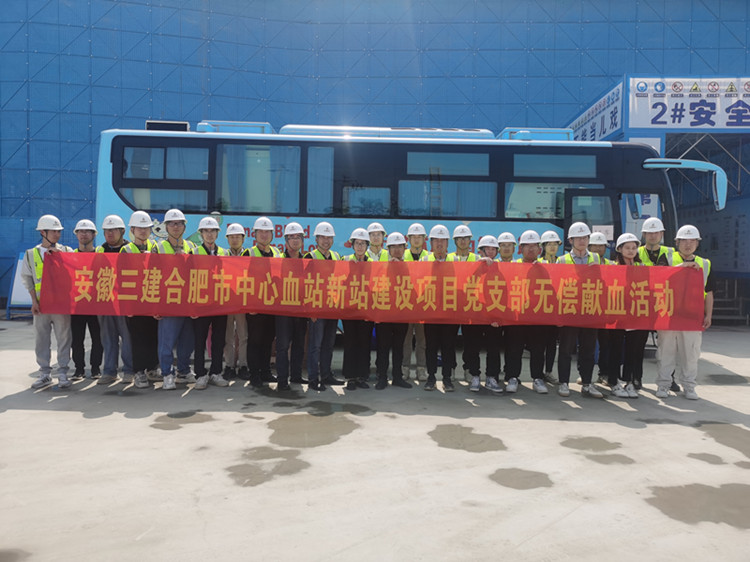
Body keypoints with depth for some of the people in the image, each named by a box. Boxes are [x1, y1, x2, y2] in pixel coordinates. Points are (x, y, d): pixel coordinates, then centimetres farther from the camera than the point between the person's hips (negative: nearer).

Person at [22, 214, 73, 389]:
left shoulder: (66, 251, 8)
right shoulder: (31, 254, 9)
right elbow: (27, 278, 8)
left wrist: (60, 254, -11)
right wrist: (34, 300, 0)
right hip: (41, 303, 1)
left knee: (64, 337, 0)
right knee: (41, 338, 5)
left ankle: (62, 373, 9)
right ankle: (45, 373, 16)